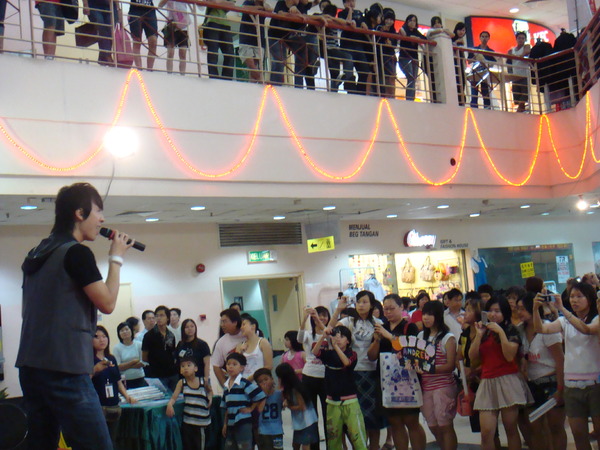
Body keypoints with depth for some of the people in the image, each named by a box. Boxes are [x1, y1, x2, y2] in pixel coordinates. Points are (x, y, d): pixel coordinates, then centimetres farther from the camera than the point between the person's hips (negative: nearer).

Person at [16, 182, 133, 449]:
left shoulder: (36, 255, 15)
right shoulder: (77, 253, -10)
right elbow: (107, 303, -9)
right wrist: (116, 258, 0)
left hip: (29, 366, 9)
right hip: (64, 370, -9)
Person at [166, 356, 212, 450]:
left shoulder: (203, 382, 0)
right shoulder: (181, 383, 0)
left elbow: (210, 391, 21)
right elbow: (174, 397, -8)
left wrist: (210, 398, 2)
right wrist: (170, 404, -28)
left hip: (201, 422, 0)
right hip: (187, 421, 0)